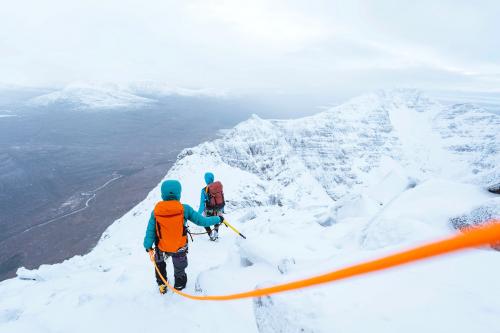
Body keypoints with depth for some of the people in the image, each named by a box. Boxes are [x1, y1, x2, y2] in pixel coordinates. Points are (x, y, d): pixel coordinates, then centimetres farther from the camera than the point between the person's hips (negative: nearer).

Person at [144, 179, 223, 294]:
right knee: (179, 269, 28)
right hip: (179, 248, -1)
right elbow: (201, 220, -15)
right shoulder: (184, 209, -22)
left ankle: (162, 285, 48)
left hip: (161, 247, 1)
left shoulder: (156, 211, -16)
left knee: (159, 263, 35)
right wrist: (218, 219, -2)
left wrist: (148, 245, 6)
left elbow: (150, 231, -9)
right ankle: (179, 286, 50)